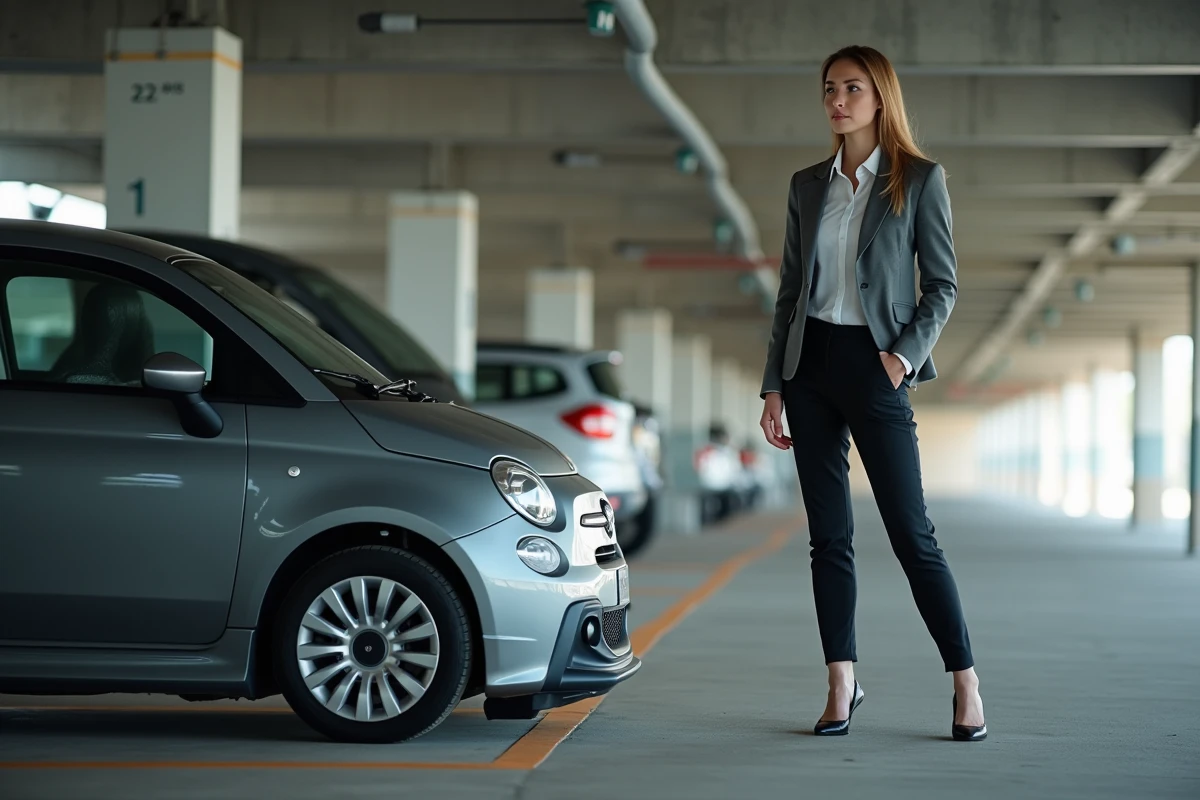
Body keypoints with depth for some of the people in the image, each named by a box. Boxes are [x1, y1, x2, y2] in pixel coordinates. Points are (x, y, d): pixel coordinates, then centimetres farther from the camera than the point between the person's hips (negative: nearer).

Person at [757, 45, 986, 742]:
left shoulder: (920, 180, -2)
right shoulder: (808, 186, 11)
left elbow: (943, 283, -2)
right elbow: (791, 290, 12)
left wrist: (906, 353, -16)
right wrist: (774, 387, 7)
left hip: (874, 364, -4)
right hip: (811, 363, 4)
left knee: (911, 532, -5)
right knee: (829, 535, 6)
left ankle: (967, 684, 3)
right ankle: (843, 685, 11)